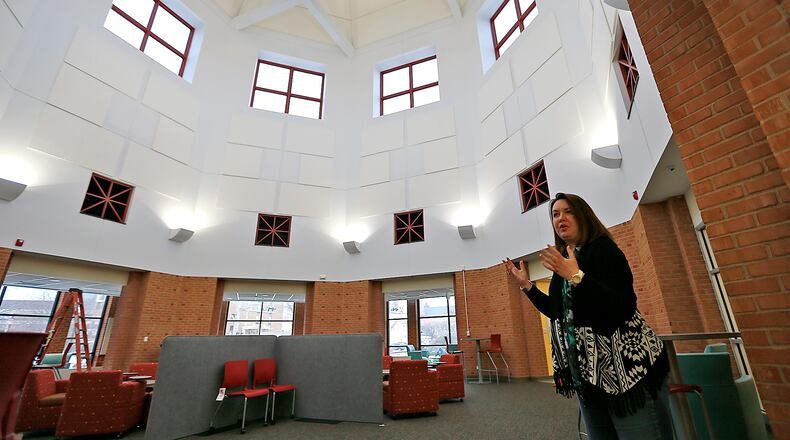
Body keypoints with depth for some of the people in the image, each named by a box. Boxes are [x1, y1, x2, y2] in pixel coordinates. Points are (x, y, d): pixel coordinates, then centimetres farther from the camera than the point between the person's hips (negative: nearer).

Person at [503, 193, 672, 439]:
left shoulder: (602, 248, -12)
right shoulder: (563, 259, 10)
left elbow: (624, 307, -23)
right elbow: (559, 312, 17)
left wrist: (576, 276, -29)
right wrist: (526, 285, 12)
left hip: (628, 367, -8)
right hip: (588, 371, 8)